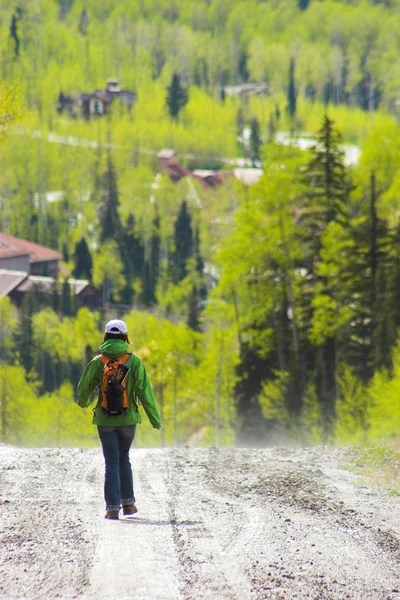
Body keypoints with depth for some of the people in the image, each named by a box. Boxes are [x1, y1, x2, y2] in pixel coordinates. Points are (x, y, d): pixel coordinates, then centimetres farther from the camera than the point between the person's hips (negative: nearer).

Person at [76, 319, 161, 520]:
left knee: (112, 463, 4)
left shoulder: (97, 362, -5)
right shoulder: (134, 361, -7)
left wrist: (82, 402, 27)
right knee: (123, 459, 20)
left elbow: (84, 388, 3)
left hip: (105, 420, 0)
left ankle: (113, 508, -3)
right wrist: (155, 419, -2)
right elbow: (144, 392, -9)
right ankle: (128, 502, 18)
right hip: (128, 418, 1)